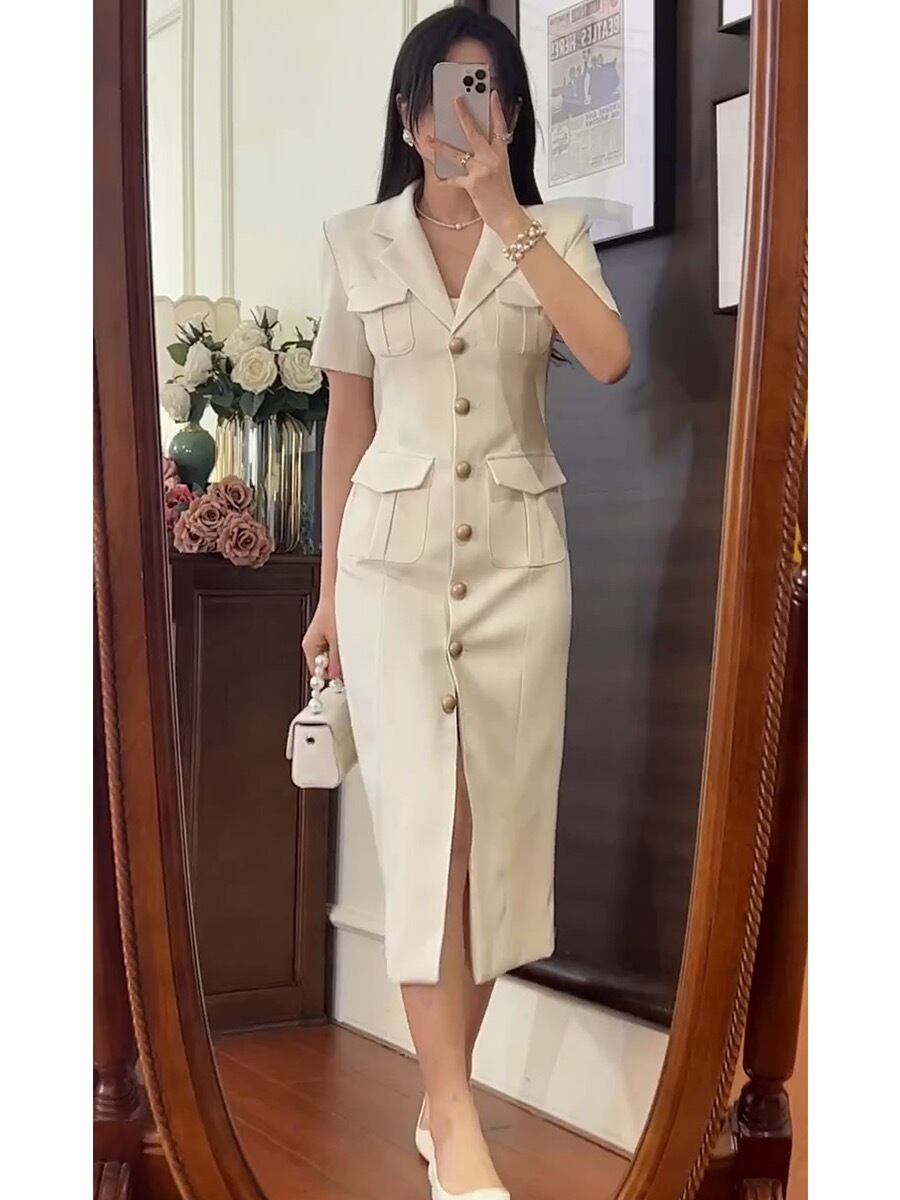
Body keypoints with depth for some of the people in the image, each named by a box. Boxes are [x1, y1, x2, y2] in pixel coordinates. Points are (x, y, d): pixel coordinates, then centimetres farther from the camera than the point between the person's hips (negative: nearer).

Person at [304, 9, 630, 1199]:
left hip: (517, 552, 1)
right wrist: (329, 589, 10)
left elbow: (610, 357, -14)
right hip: (393, 550, 0)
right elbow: (346, 422, 10)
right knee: (421, 816, -11)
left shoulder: (555, 232, 5)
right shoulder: (357, 241, 7)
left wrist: (504, 212, -16)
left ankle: (444, 1096, 16)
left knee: (498, 818, 2)